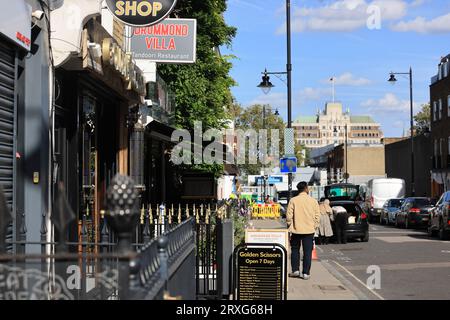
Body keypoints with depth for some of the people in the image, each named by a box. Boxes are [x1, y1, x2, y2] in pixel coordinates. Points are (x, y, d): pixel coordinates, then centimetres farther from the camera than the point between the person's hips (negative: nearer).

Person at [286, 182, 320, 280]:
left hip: (296, 230, 0)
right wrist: (314, 227, 12)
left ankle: (295, 270, 14)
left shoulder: (293, 200, -5)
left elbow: (289, 216, -5)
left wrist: (289, 227, 9)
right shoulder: (313, 201, -2)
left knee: (295, 250, 16)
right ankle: (306, 273, 5)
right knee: (307, 252, 5)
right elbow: (317, 216, 0)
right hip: (309, 230, 0)